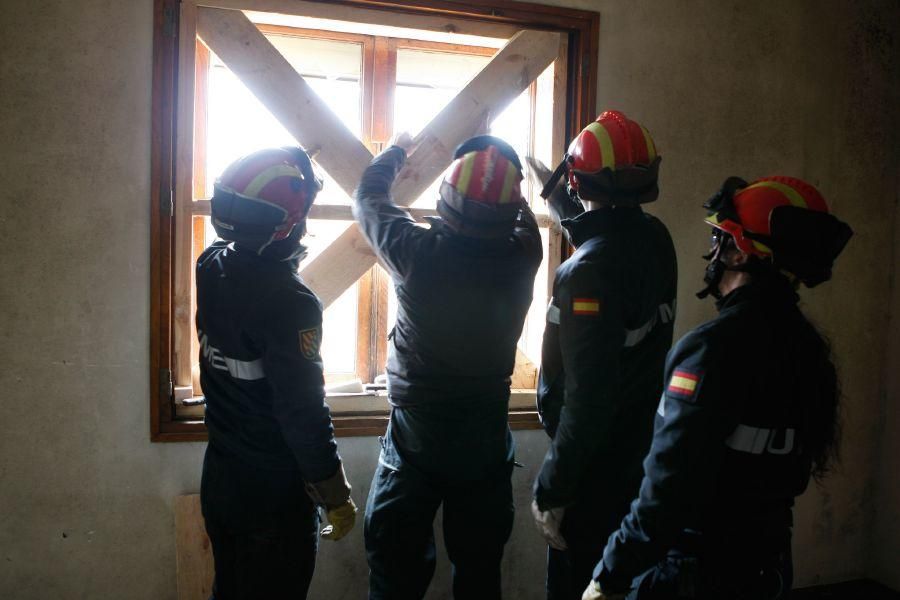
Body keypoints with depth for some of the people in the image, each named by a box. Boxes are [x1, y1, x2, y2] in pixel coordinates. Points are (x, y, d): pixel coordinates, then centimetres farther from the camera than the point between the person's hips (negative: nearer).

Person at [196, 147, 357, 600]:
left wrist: (294, 169, 24)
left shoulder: (211, 267, -7)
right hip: (275, 495, -7)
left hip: (218, 481, 7)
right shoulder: (290, 302, -28)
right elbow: (304, 414, -25)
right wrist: (336, 498, -11)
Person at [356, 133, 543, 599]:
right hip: (487, 439, 3)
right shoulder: (520, 257, -14)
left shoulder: (420, 253, -19)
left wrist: (397, 151, 19)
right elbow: (523, 218, 11)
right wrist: (499, 168, 24)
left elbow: (368, 198, 0)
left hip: (415, 436, -2)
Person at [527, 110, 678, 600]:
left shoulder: (588, 271, -26)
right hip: (644, 446, 8)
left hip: (597, 462, -8)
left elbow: (587, 396, -29)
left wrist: (552, 489, -20)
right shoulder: (656, 239, -2)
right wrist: (558, 198, 37)